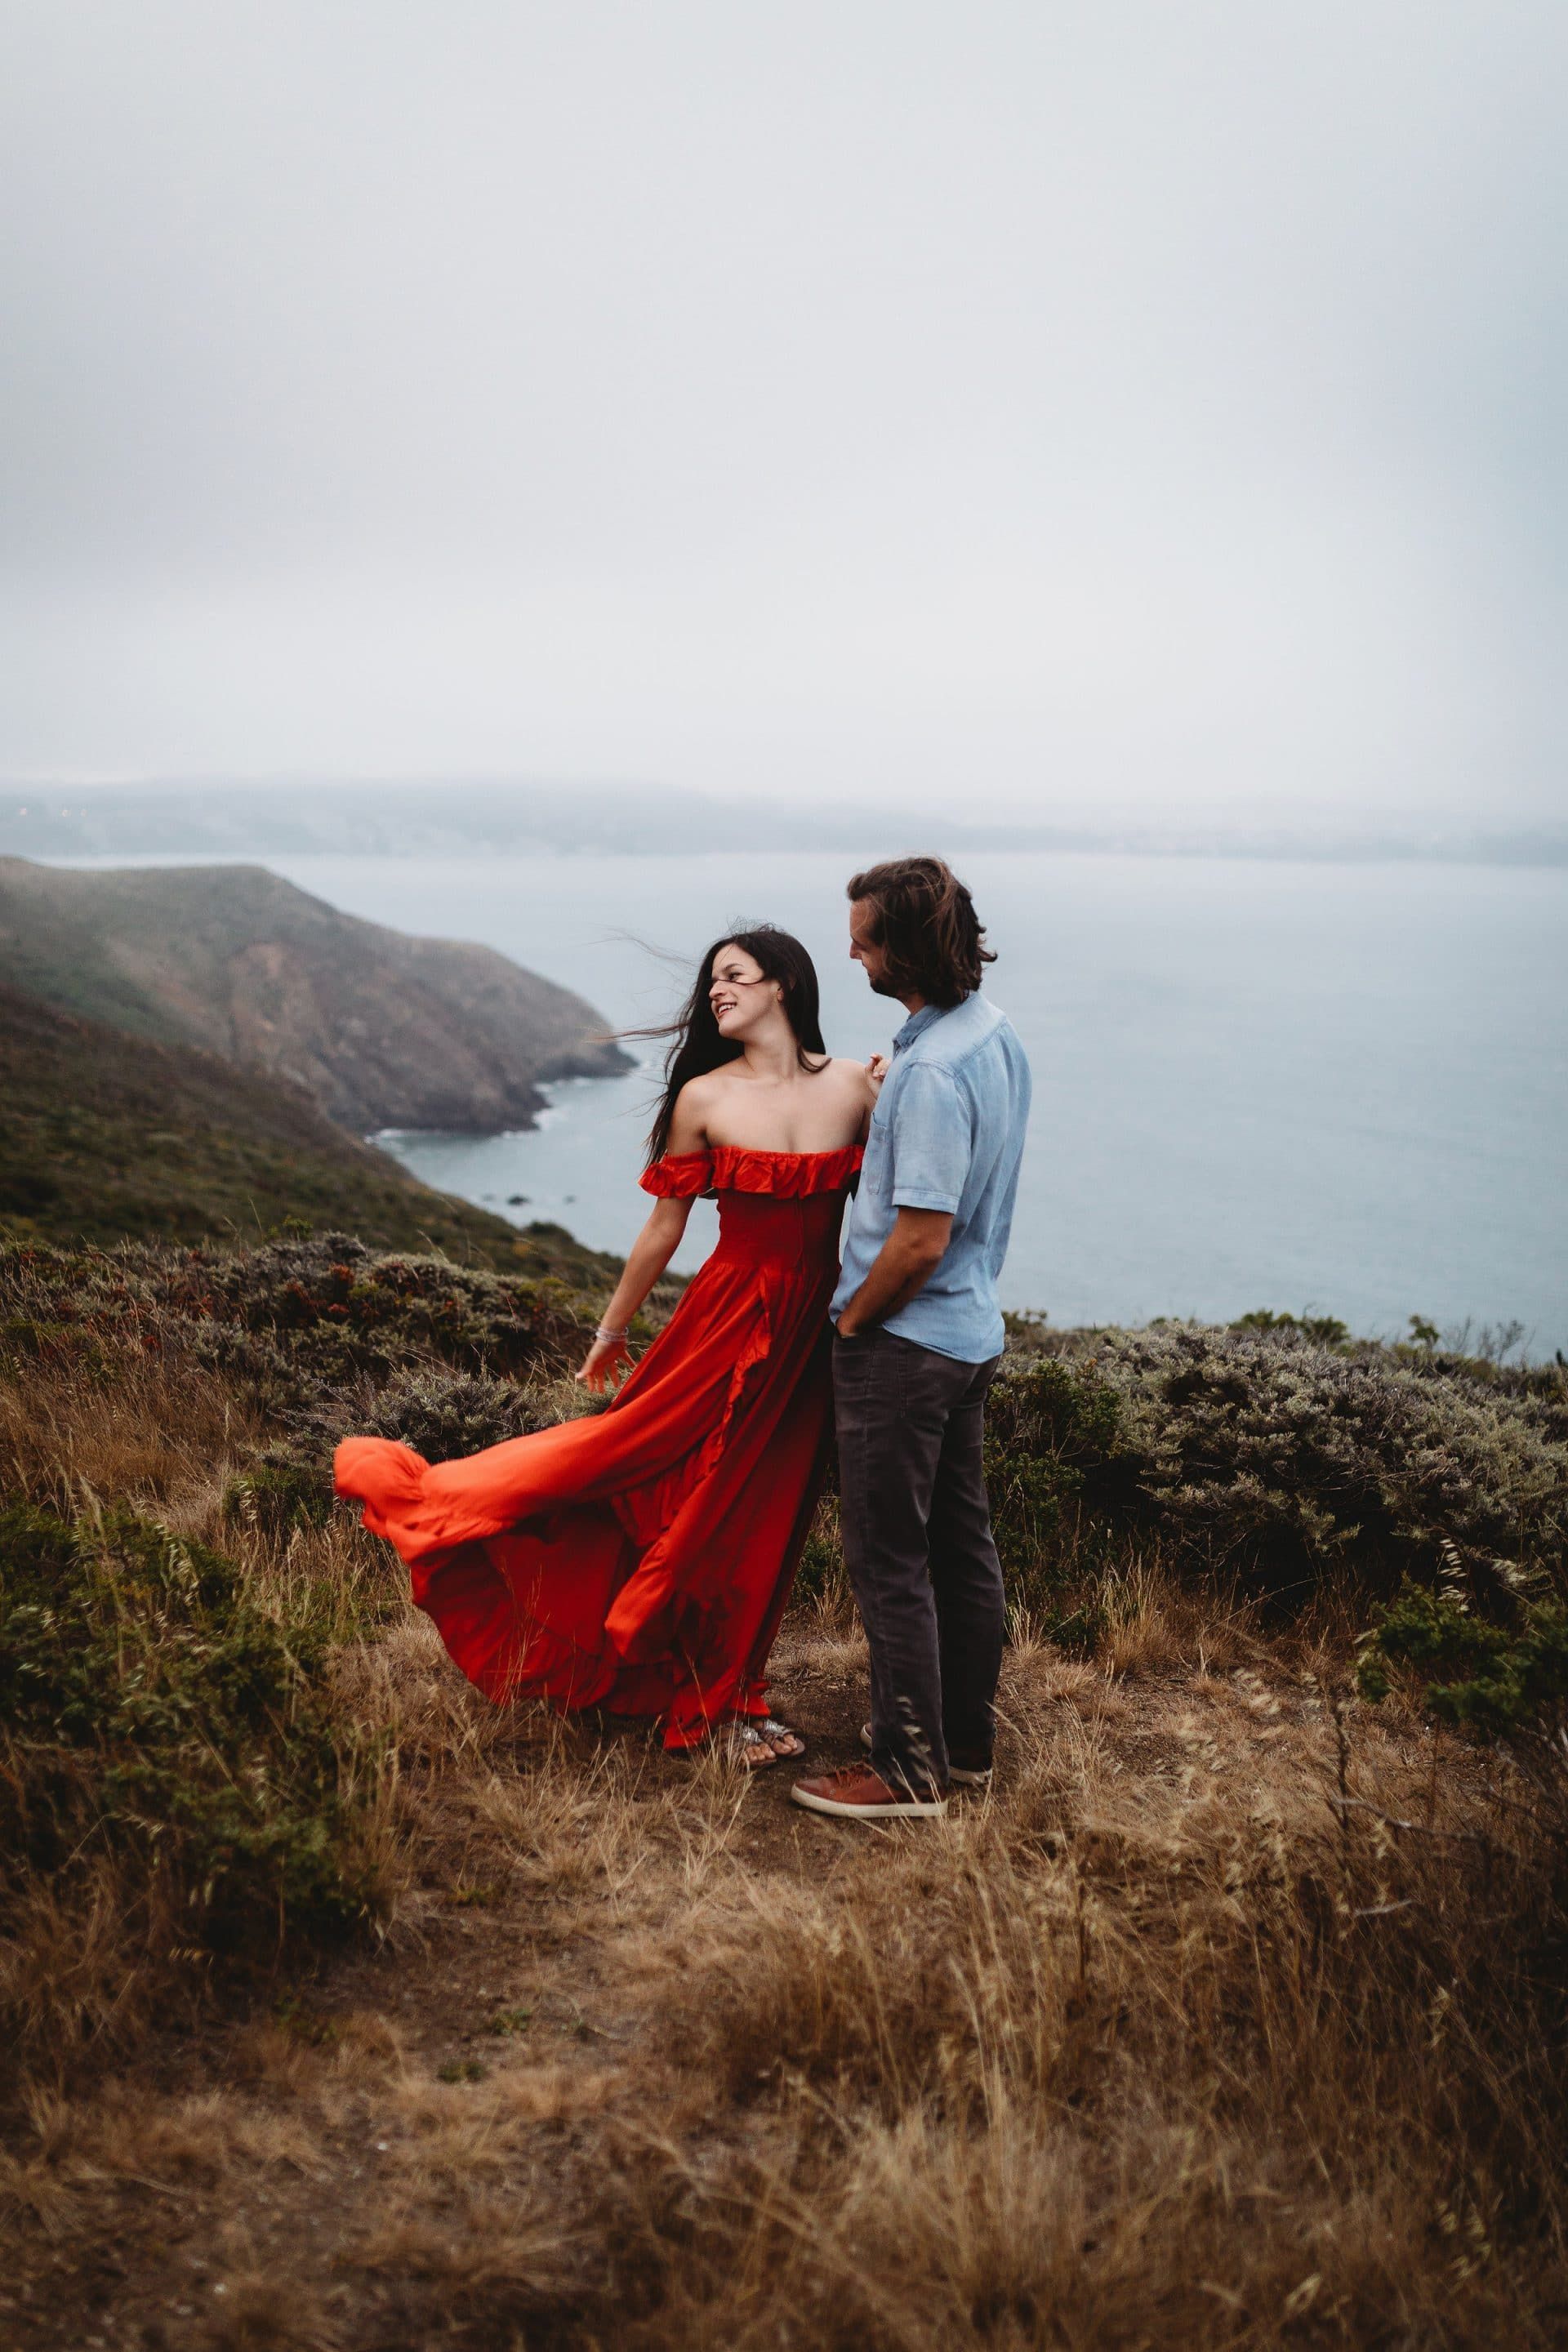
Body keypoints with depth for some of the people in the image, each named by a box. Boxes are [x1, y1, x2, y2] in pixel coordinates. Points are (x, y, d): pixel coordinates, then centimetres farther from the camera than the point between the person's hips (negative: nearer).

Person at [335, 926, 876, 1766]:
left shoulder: (854, 1086, 0)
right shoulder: (703, 1098, -3)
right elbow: (663, 1229, 4)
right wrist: (611, 1332, 10)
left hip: (815, 1334, 2)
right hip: (729, 1317, -2)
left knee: (759, 1518, 11)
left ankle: (723, 1703, 26)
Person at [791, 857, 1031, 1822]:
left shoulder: (932, 1072, -25)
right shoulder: (996, 1033, 5)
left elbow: (919, 1240, -25)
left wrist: (852, 1318, -11)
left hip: (905, 1343, -10)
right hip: (974, 1329, 10)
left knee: (891, 1558, 1)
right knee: (962, 1539, 18)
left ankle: (910, 1768, 12)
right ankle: (968, 1738, 31)